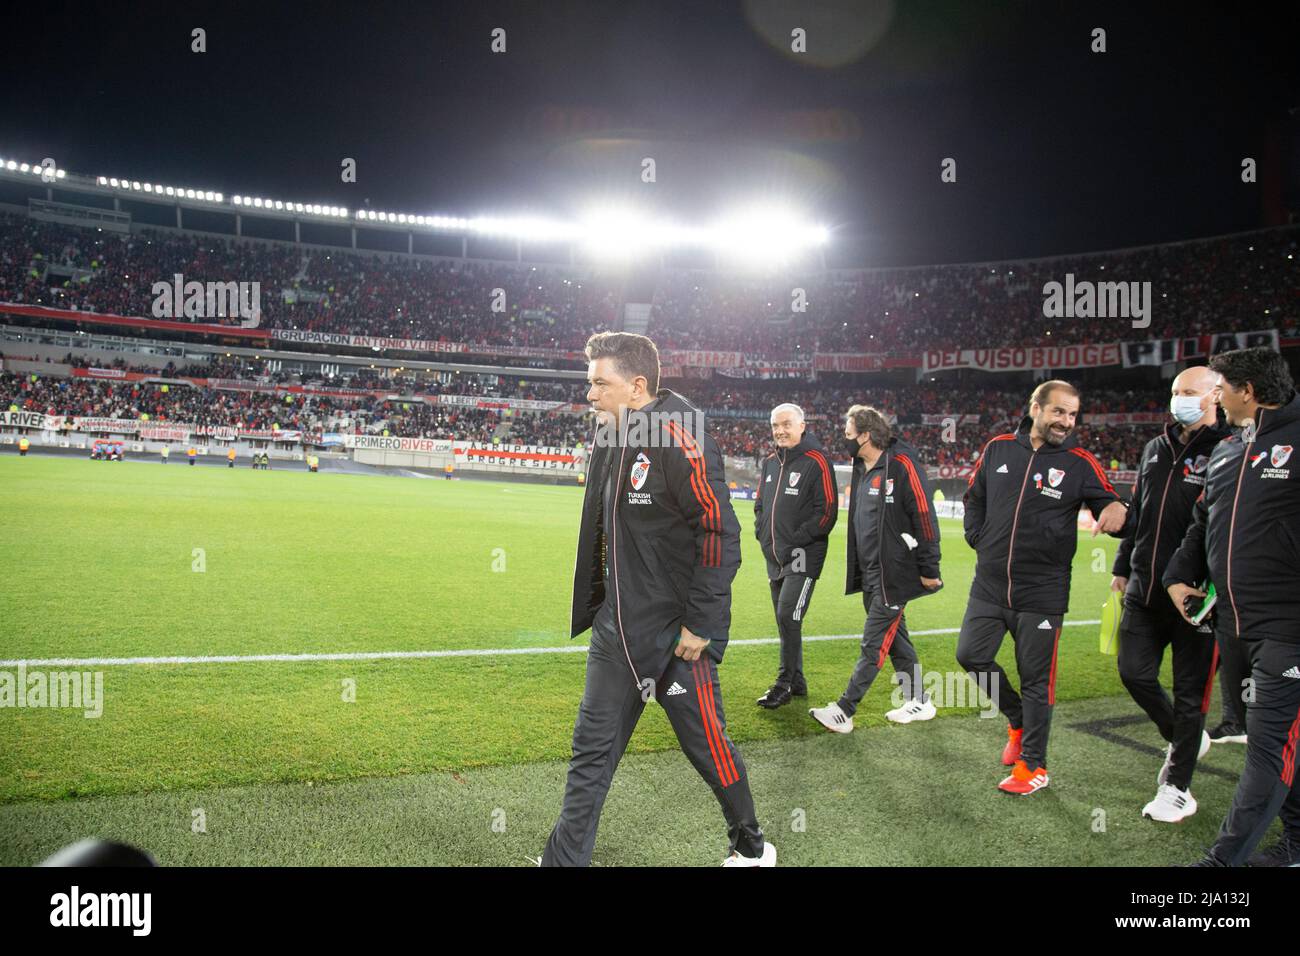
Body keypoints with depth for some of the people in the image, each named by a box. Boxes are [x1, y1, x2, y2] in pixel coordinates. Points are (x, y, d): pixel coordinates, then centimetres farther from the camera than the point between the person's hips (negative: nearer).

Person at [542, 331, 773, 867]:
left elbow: (720, 533, -20)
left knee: (708, 747, 9)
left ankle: (751, 848, 33)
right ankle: (563, 859, 22)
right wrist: (597, 605, 17)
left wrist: (699, 624, -19)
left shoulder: (680, 439, -19)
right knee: (592, 750, 11)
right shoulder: (610, 437, 7)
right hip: (615, 629, 8)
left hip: (675, 634, -8)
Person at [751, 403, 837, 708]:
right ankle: (797, 681, 23)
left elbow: (827, 510, -14)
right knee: (785, 622, 12)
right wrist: (762, 533, 8)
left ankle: (784, 683, -1)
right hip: (774, 557, 7)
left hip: (802, 557, -7)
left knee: (788, 617, -12)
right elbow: (760, 504, 23)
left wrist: (796, 541, -15)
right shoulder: (770, 463, 12)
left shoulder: (816, 462, -10)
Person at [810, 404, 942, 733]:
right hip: (871, 575, 9)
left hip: (895, 575, -9)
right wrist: (859, 570, 20)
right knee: (895, 637, 16)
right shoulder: (863, 469, 12)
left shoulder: (901, 465, -16)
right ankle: (918, 702, 29)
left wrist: (929, 569, -15)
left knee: (873, 644, -3)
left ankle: (844, 712, 0)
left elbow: (924, 517, -16)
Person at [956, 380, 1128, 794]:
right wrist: (979, 539, 7)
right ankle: (1018, 718, 32)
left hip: (1042, 592, -3)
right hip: (989, 584, 3)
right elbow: (974, 496, 17)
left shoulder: (1080, 463, -5)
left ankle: (1032, 765, 19)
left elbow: (1107, 502, -3)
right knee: (971, 655, 7)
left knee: (1036, 679, 4)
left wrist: (1116, 509, -26)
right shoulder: (998, 448, 3)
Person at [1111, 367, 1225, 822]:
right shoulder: (1155, 449, 13)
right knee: (1135, 673, 9)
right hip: (1144, 591, 7)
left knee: (1189, 691, 5)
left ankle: (1177, 788, 19)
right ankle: (1184, 739, 36)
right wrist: (1122, 566, 21)